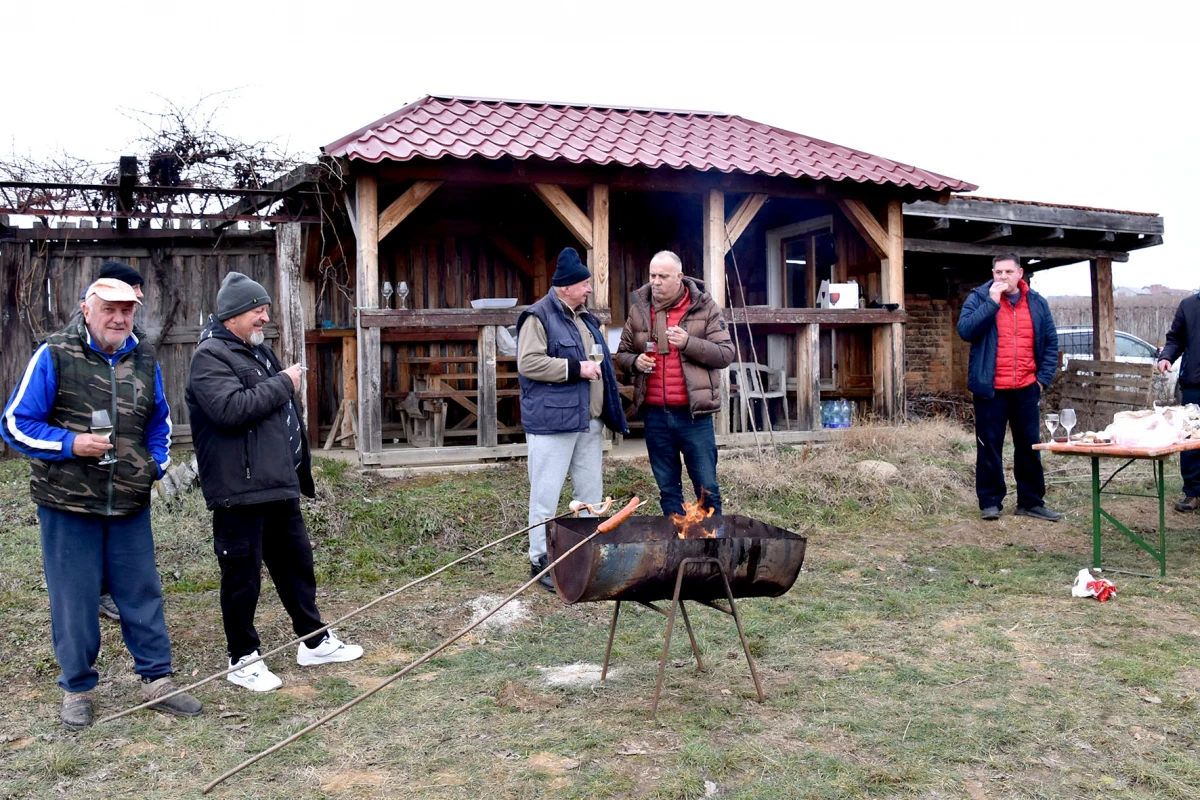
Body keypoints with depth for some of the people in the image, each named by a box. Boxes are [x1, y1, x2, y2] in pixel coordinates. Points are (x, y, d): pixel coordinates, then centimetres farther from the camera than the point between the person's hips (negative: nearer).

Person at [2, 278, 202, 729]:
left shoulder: (144, 359, 8)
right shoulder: (55, 355, -6)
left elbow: (159, 422, 23)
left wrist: (156, 464, 7)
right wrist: (71, 443, -18)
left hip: (130, 506, 4)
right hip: (67, 505, -3)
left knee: (143, 594, 9)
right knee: (74, 600, 6)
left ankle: (156, 679, 21)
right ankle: (78, 688, 22)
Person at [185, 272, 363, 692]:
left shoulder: (260, 352, 18)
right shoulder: (210, 357, -11)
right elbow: (232, 408, -28)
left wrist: (301, 466, 24)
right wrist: (283, 383, -16)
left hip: (280, 484, 9)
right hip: (238, 489, -9)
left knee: (296, 562, 17)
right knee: (243, 575, 1)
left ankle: (314, 641, 30)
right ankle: (243, 660, 16)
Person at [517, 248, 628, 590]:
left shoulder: (586, 318, 18)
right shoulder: (538, 317, -9)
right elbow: (528, 363, -19)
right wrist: (575, 368, -18)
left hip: (589, 421, 8)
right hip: (552, 421, -8)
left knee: (591, 491, 14)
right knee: (546, 495, -2)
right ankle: (541, 560, 8)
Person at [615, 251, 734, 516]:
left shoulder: (704, 307, -1)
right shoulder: (638, 309, 8)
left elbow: (726, 353, -5)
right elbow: (622, 353, 16)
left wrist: (688, 343, -19)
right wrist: (635, 361, -7)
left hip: (693, 414, -3)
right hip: (655, 414, 3)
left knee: (706, 488, 3)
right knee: (668, 488, 13)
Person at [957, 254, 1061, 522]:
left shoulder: (1037, 303, 8)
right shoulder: (979, 298, -2)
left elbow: (1050, 342, 12)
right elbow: (965, 330, -17)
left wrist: (1044, 377, 3)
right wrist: (992, 302, -20)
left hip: (1026, 389, 3)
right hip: (990, 389, -3)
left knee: (1029, 446, 9)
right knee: (989, 446, 2)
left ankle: (1031, 501, 19)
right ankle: (990, 501, 11)